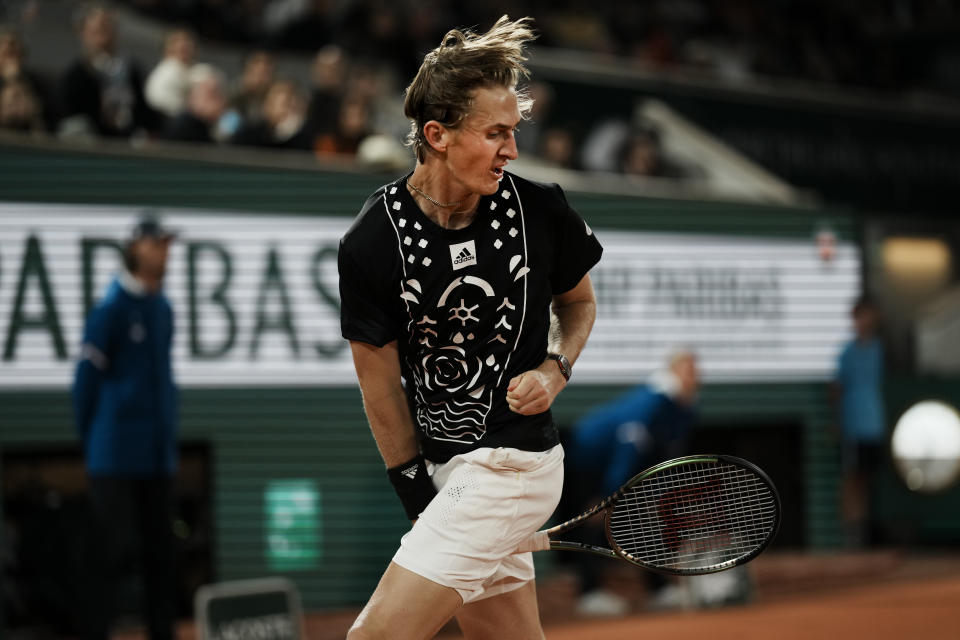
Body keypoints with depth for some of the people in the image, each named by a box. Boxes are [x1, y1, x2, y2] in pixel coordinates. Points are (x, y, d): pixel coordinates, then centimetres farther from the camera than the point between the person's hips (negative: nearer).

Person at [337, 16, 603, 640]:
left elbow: (579, 300, 13)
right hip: (439, 469, 3)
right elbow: (382, 383, -3)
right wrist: (416, 488, -2)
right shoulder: (372, 243, -10)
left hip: (512, 464, -3)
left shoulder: (539, 210, -8)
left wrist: (556, 369, -6)